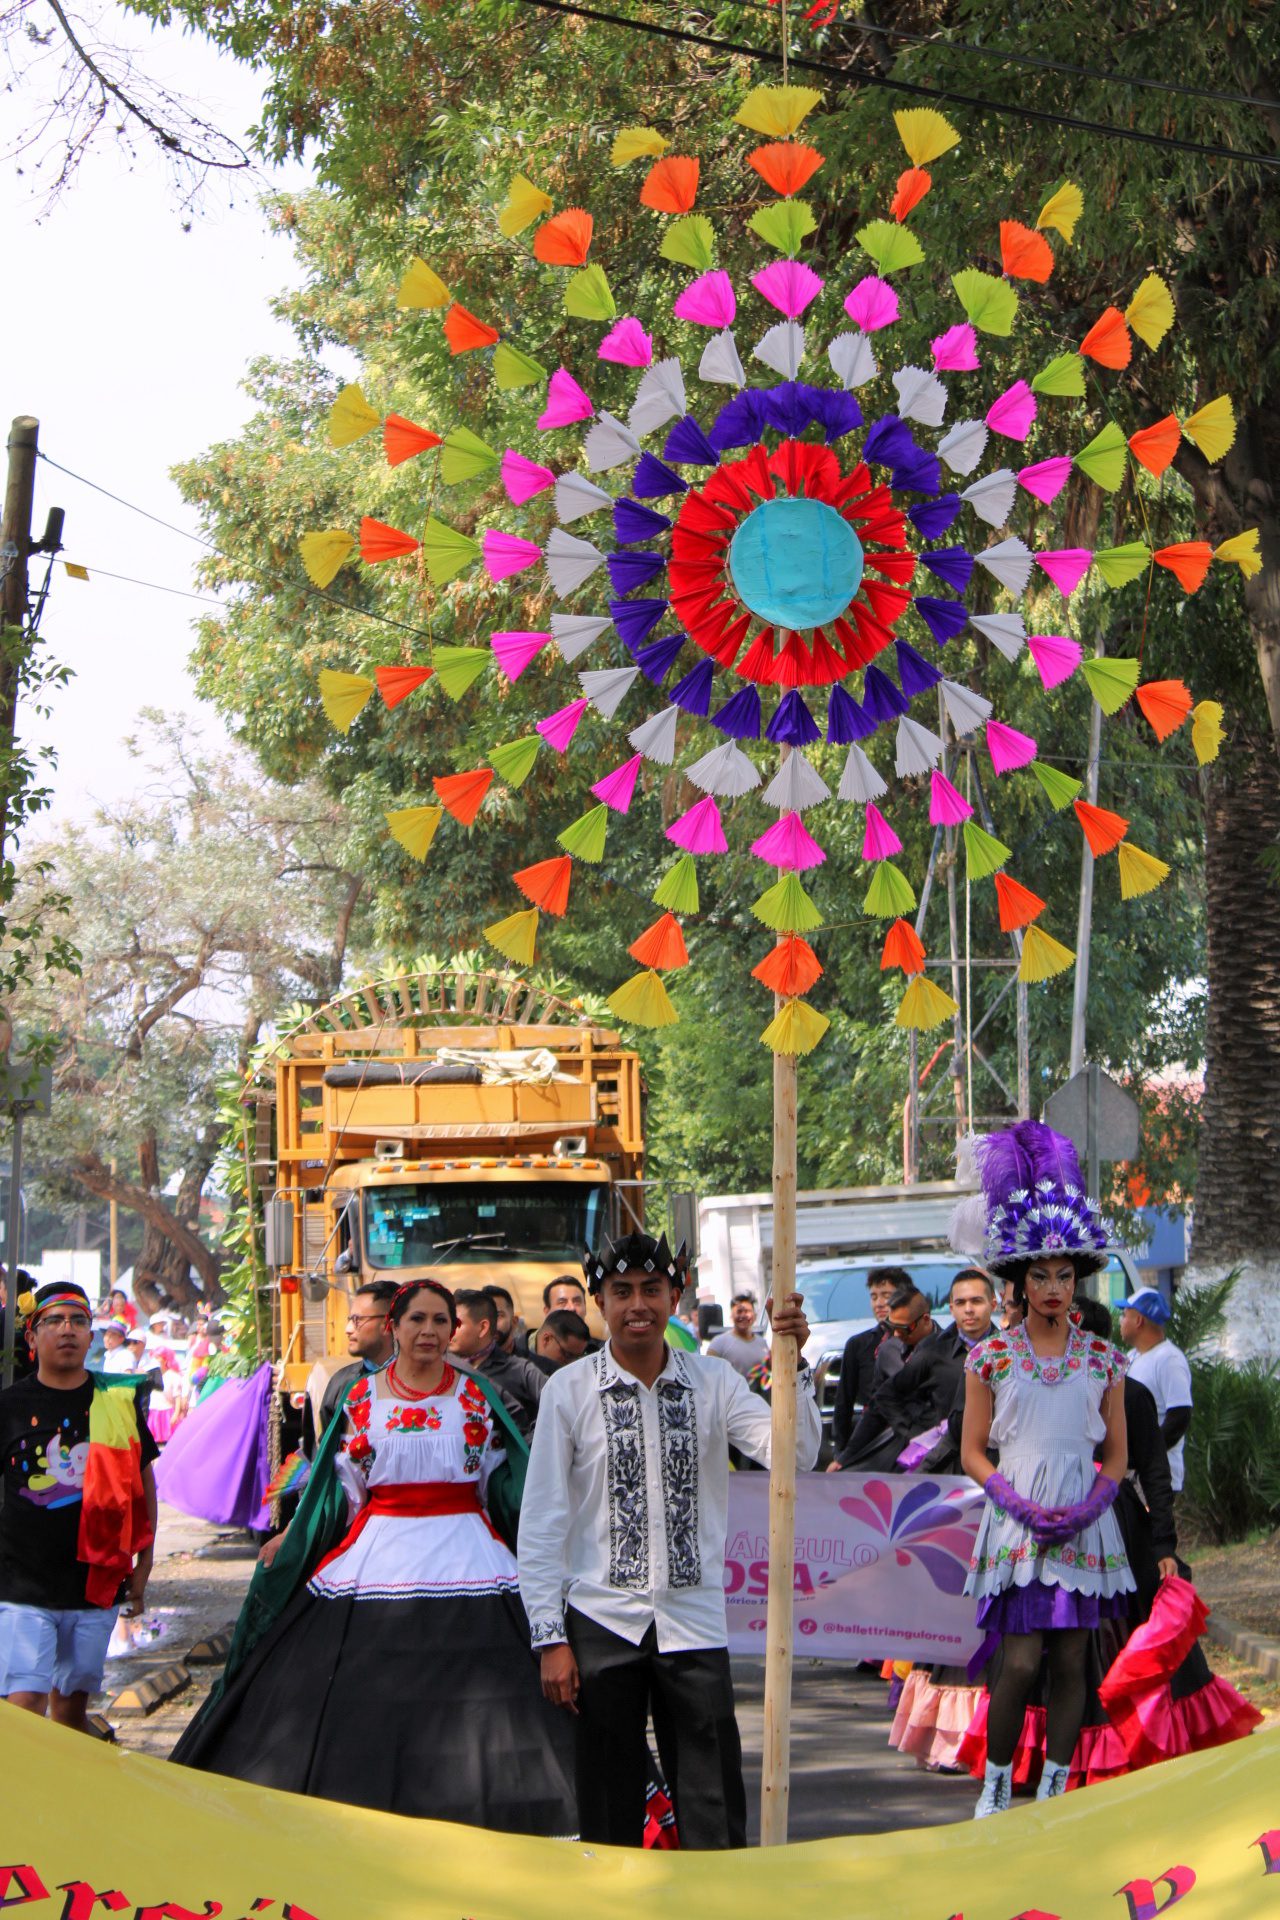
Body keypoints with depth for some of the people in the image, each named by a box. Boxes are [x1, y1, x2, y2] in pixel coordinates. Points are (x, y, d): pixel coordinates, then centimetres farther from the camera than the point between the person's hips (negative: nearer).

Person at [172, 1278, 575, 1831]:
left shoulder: (476, 1396, 7)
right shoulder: (363, 1397, 8)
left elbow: (500, 1483, 11)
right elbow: (345, 1490, 12)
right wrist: (292, 1538, 6)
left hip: (463, 1552, -1)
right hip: (380, 1552, 1)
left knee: (472, 1691, -7)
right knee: (365, 1694, -3)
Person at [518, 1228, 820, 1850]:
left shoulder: (712, 1382, 3)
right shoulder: (569, 1390, -1)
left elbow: (794, 1452, -10)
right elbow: (541, 1523, -1)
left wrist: (792, 1361, -22)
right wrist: (550, 1639, -4)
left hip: (694, 1624, 1)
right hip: (602, 1624, -1)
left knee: (716, 1814, 0)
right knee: (608, 1810, 7)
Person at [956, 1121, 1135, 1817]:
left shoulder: (1102, 1359, 6)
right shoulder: (991, 1357, 1)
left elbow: (1116, 1452, 10)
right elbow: (972, 1452, 3)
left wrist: (1092, 1503, -8)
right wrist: (1018, 1502, -11)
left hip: (1083, 1525, 2)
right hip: (1015, 1523, -2)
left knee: (1070, 1662, 3)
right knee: (1020, 1663, -9)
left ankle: (1054, 1788, 13)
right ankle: (995, 1786, 5)